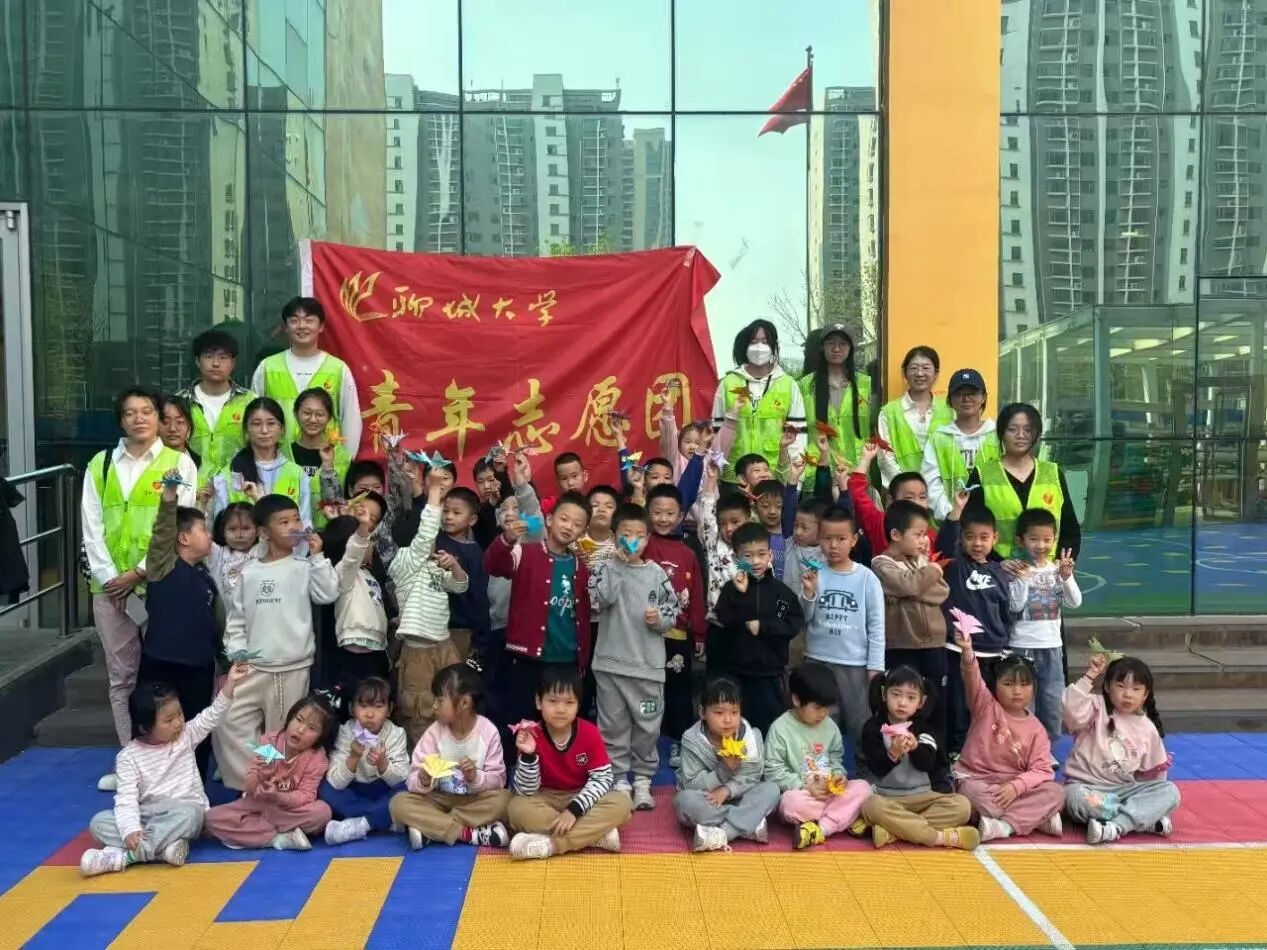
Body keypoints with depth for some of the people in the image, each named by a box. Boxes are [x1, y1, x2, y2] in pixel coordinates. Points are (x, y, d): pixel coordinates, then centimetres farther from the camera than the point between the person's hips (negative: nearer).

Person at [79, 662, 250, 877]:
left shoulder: (186, 735, 3)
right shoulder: (129, 756, -4)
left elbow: (212, 715, -3)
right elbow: (126, 798, -11)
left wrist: (230, 683, -17)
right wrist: (130, 830, -29)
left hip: (183, 812, -1)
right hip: (146, 816, 1)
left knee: (188, 814, -37)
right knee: (98, 823, -23)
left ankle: (124, 854, -35)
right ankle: (165, 845, -40)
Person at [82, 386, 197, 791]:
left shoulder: (179, 462, 0)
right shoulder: (99, 465, 10)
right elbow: (91, 528, 5)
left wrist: (140, 572, -12)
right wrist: (108, 577, -7)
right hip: (109, 587, 4)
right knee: (121, 677, 10)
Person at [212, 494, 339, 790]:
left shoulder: (305, 568, 0)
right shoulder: (249, 573, 5)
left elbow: (328, 594, -15)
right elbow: (236, 619, 8)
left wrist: (317, 556, -15)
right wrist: (237, 656, -3)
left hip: (294, 668, -2)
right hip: (253, 668, 2)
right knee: (228, 722, -4)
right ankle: (249, 785, 8)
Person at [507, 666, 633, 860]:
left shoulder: (590, 733, -13)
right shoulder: (531, 736, -16)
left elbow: (602, 778, -14)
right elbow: (526, 791, -17)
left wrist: (574, 809, -26)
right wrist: (528, 755, -34)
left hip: (582, 798, 1)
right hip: (547, 800, 0)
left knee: (621, 803, -27)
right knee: (517, 808, -32)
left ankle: (550, 844, -29)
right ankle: (597, 834, -27)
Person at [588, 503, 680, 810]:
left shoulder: (656, 573, 2)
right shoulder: (606, 569, -1)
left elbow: (674, 610, 6)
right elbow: (599, 599, -18)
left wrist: (660, 618, -15)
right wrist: (619, 564, -19)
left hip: (648, 663, 1)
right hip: (611, 661, 0)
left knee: (647, 726, 8)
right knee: (613, 724, 8)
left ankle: (642, 779, 22)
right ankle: (619, 779, 20)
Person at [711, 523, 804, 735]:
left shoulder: (780, 590, 1)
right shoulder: (732, 588, -3)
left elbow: (795, 623, -2)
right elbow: (726, 621, -16)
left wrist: (763, 626, -12)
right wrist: (740, 593, -27)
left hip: (769, 673, 1)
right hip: (733, 672, -1)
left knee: (770, 725, 7)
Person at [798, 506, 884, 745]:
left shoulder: (867, 578, -5)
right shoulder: (814, 574, -3)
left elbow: (877, 626, -3)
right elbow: (804, 619, -1)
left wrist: (875, 667, -4)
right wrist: (808, 592, -17)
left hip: (855, 663, -2)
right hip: (817, 661, 2)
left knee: (861, 724, 6)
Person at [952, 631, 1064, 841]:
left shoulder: (1036, 728, 2)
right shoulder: (986, 706, -4)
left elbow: (1041, 770, -6)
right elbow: (973, 680, -25)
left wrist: (1016, 786, -25)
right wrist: (967, 652, -45)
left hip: (1015, 786, 3)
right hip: (977, 780, -2)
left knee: (1055, 792, -22)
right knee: (971, 792, -37)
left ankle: (1004, 825, -30)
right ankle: (1038, 818, -24)